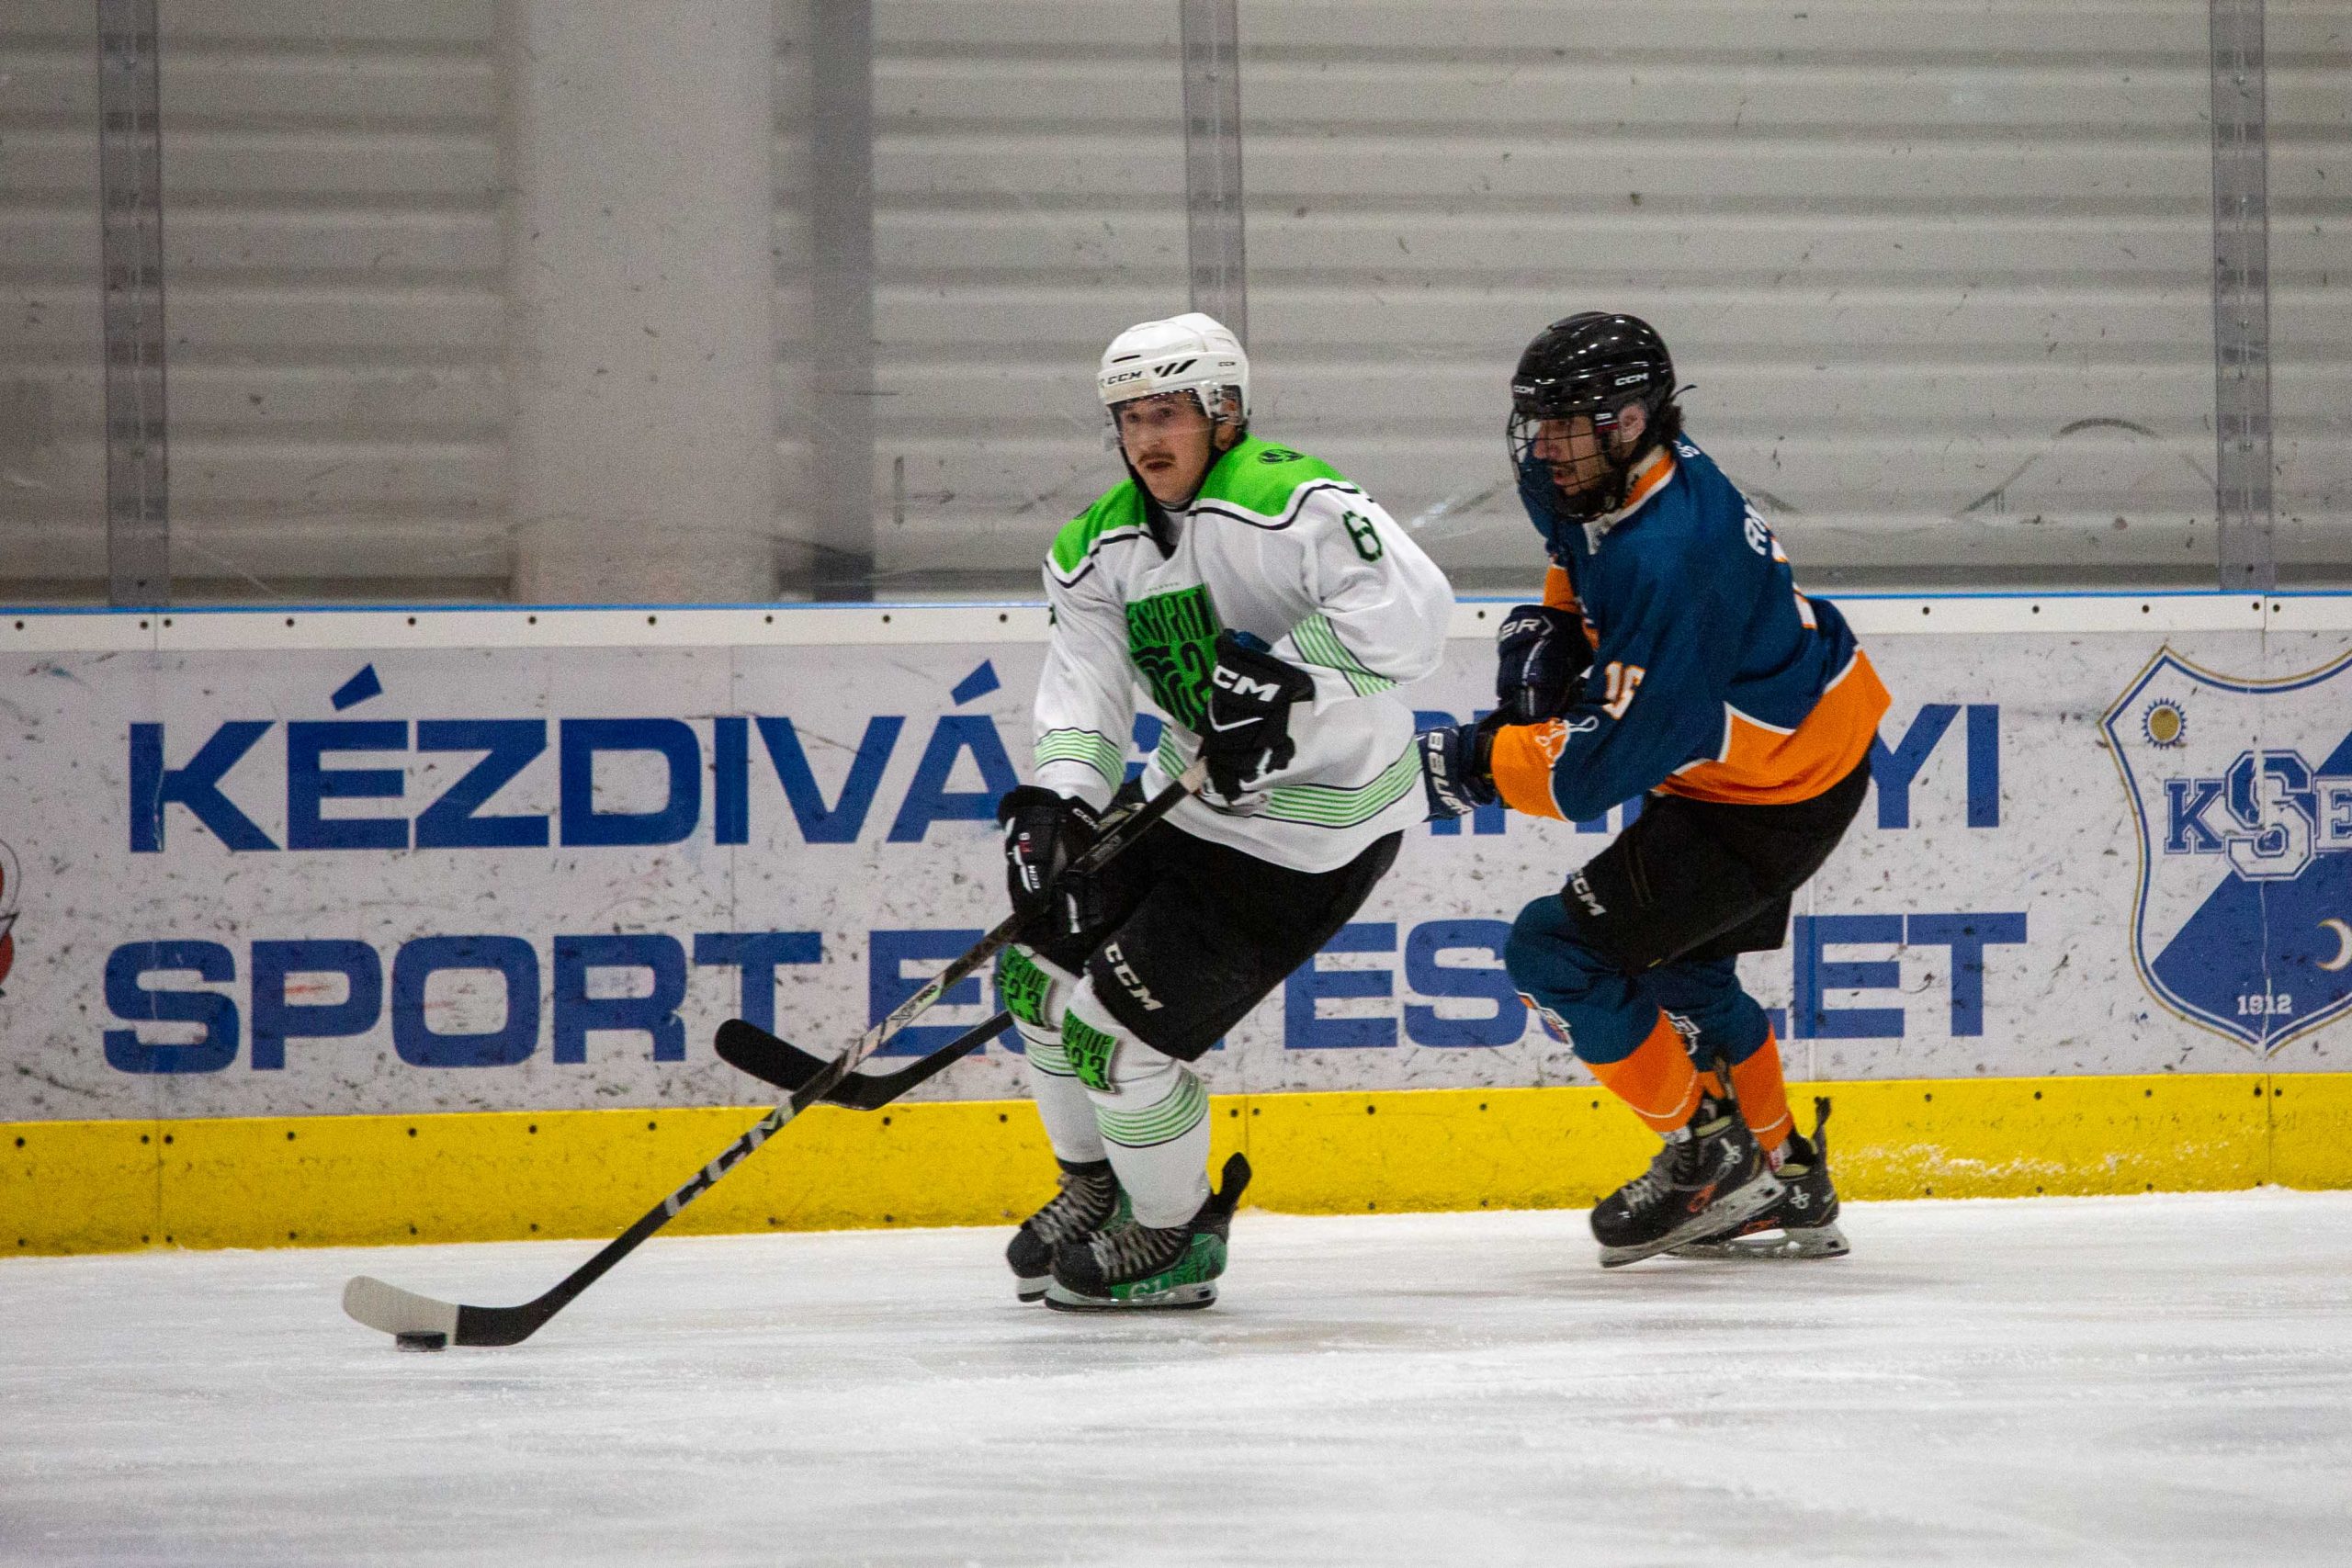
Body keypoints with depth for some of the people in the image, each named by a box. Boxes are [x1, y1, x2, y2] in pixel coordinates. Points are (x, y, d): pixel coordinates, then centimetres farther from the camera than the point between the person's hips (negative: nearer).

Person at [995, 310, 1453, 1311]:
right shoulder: (1099, 547, 3)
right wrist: (1052, 803, -22)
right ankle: (1097, 1184, 35)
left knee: (1118, 1024, -12)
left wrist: (1284, 673, -38)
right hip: (1191, 797, 9)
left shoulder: (1288, 501, -23)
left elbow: (1410, 611, -34)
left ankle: (1172, 1237, 11)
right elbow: (1084, 693, -4)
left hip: (1313, 827, -9)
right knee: (1044, 965, 12)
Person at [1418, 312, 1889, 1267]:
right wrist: (1551, 627, 5)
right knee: (1678, 968, 25)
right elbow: (1582, 553, 22)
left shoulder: (1670, 560, -34)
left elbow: (1604, 765, -32)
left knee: (1558, 952, -9)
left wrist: (1471, 765, -25)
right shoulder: (1605, 481, -6)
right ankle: (1786, 1183, 38)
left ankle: (1709, 1155, 5)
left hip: (1776, 800, -10)